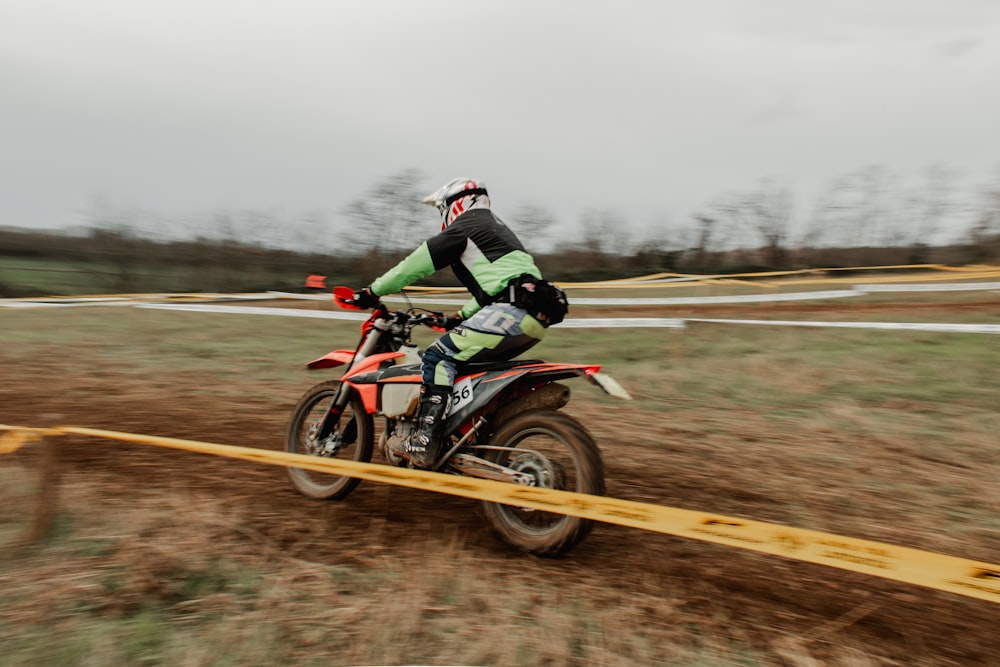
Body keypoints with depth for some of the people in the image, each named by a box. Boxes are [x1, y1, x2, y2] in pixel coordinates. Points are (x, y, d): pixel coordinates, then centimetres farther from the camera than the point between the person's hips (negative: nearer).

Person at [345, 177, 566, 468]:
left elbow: (416, 264, 4)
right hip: (538, 316, 10)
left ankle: (426, 441, -15)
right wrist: (462, 316, 42)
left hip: (512, 308, -10)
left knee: (438, 356, -7)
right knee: (471, 362, 24)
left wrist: (373, 291, 12)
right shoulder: (497, 229, 33)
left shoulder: (465, 227, 5)